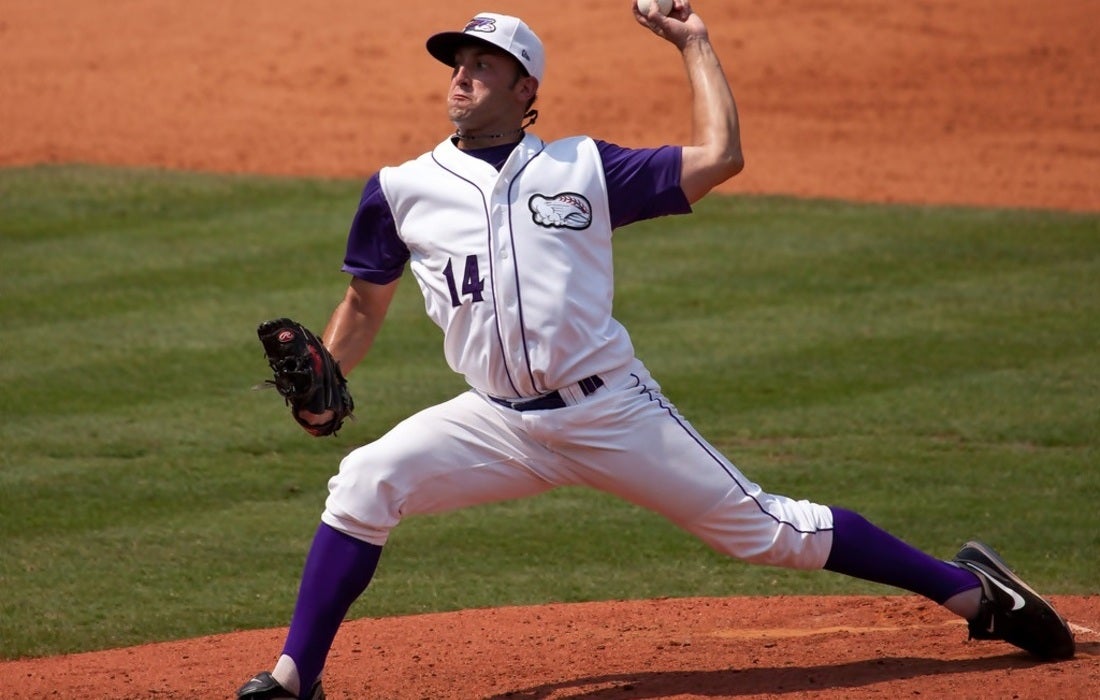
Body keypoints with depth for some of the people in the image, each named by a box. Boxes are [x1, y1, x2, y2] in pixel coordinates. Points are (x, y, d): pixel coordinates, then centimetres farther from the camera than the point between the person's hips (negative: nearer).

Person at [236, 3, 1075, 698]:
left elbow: (718, 157, 1)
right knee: (365, 484, -21)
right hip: (500, 424, 2)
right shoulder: (402, 191, 8)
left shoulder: (582, 168, 4)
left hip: (613, 410, -1)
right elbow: (364, 305, 17)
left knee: (765, 528, 0)